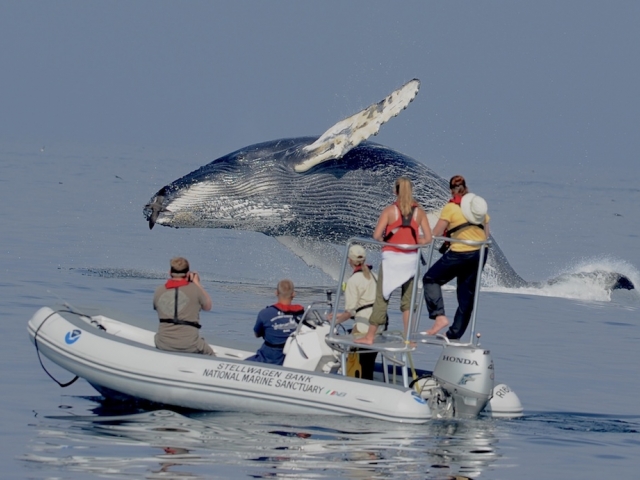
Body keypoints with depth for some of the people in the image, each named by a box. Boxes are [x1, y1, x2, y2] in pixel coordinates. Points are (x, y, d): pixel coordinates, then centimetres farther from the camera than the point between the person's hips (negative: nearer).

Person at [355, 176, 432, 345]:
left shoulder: (390, 211, -5)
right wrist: (412, 242, 11)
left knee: (382, 298, 2)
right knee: (408, 300, 9)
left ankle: (370, 336, 4)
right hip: (411, 259, 2)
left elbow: (376, 236, -11)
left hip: (392, 257, -2)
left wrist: (387, 241, 8)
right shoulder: (419, 211, 2)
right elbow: (427, 238, -1)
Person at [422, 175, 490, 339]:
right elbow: (486, 235, 14)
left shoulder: (451, 207, -5)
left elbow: (436, 233, -8)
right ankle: (455, 333, 16)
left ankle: (439, 315, -8)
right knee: (467, 294, 13)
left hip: (460, 253, -6)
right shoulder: (479, 204, 11)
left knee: (431, 279, 9)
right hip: (480, 253, 6)